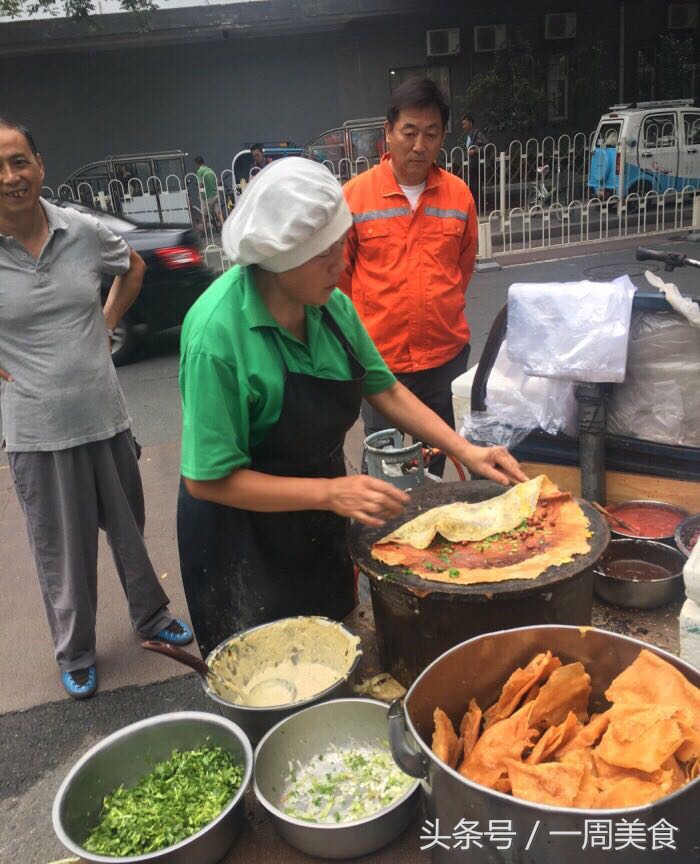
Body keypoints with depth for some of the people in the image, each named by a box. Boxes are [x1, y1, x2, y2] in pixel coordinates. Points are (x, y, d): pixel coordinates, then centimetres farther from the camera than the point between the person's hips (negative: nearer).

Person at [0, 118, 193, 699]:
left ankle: (152, 617, 41)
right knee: (62, 547, 11)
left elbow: (132, 268, 17)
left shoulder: (82, 231, -5)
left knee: (129, 526, 18)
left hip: (104, 411, 2)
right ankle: (74, 653, 33)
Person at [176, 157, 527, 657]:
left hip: (319, 522, 6)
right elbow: (207, 480, -25)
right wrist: (330, 493, -31)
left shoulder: (330, 303, -9)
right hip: (244, 538, -6)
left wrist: (465, 451, -3)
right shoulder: (218, 333, -28)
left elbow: (384, 389, 5)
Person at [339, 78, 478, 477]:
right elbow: (339, 274, 3)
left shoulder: (459, 194, 0)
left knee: (436, 455, 18)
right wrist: (362, 329, 9)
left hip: (447, 352, 3)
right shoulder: (355, 194, -7)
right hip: (379, 354, -2)